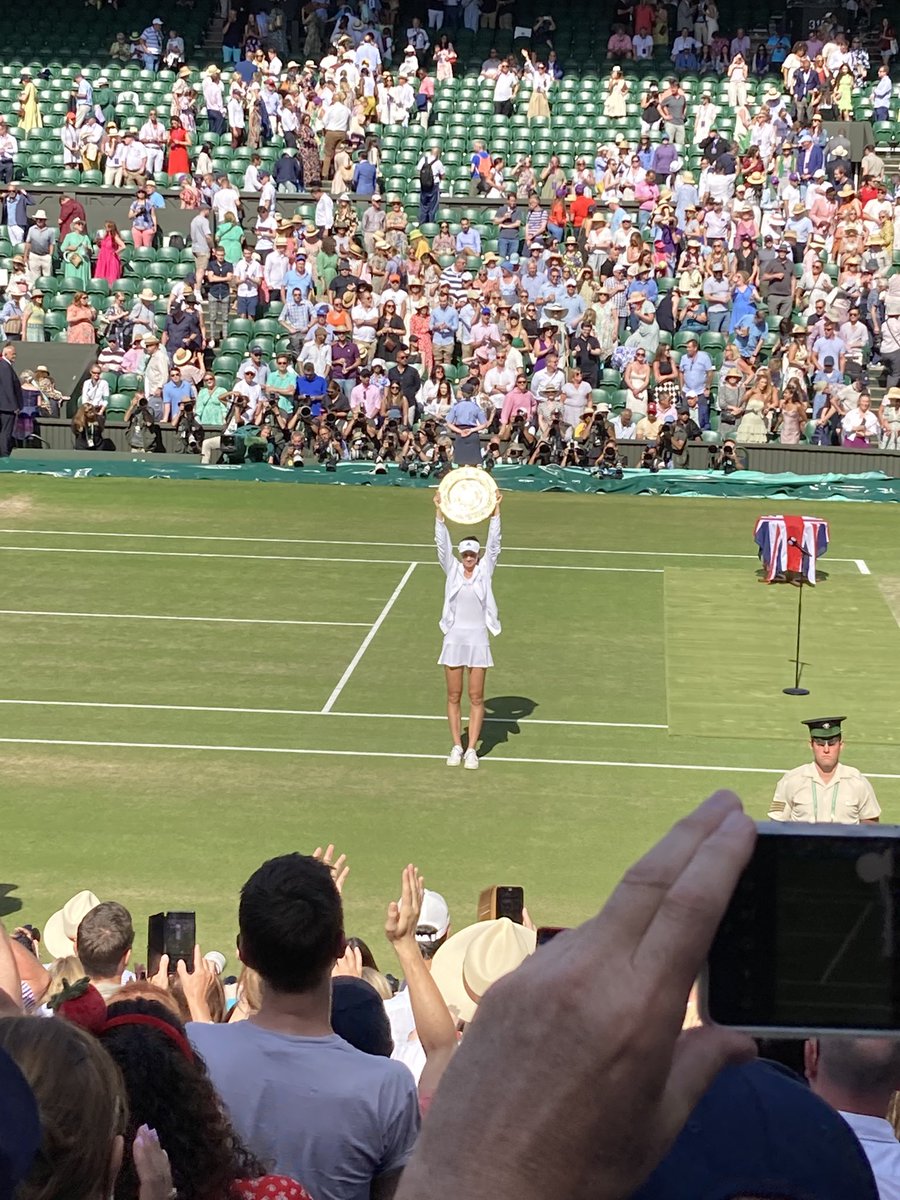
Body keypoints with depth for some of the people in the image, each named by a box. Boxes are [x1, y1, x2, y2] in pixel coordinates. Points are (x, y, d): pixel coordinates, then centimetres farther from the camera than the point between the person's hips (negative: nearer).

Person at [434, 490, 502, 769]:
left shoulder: (484, 571, 4)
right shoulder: (452, 570, 5)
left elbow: (493, 544, -5)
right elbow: (442, 543, -4)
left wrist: (495, 510, -14)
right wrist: (439, 511, -14)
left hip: (478, 639, -1)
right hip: (454, 638, 1)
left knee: (476, 697, 0)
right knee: (454, 696, 4)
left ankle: (471, 749, 5)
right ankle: (456, 747, 13)